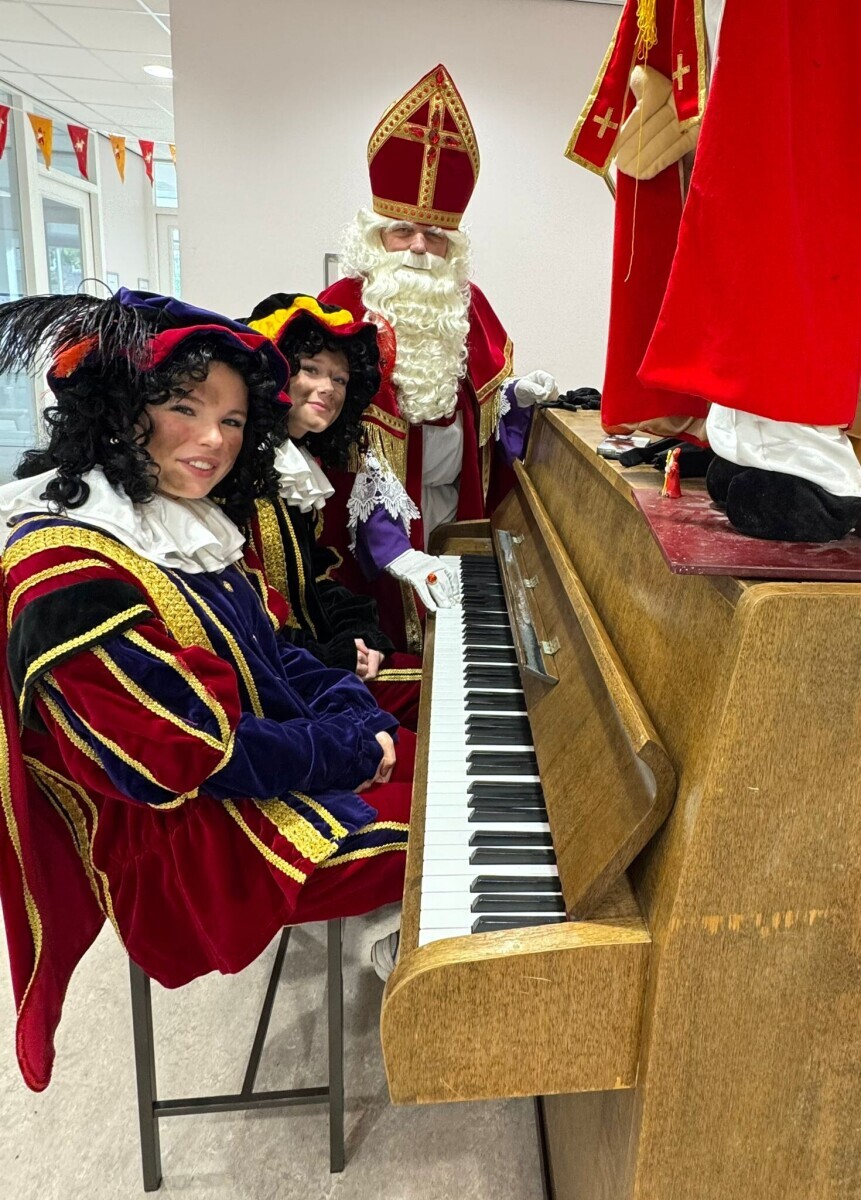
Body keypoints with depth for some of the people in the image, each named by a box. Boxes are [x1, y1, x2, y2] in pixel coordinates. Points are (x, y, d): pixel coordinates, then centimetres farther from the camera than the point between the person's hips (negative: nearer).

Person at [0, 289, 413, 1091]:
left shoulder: (193, 521, 3)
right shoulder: (71, 573, -26)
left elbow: (270, 653, 7)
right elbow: (186, 759, -26)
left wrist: (362, 720, -8)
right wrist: (351, 753, -18)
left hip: (269, 752, 9)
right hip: (182, 837, -8)